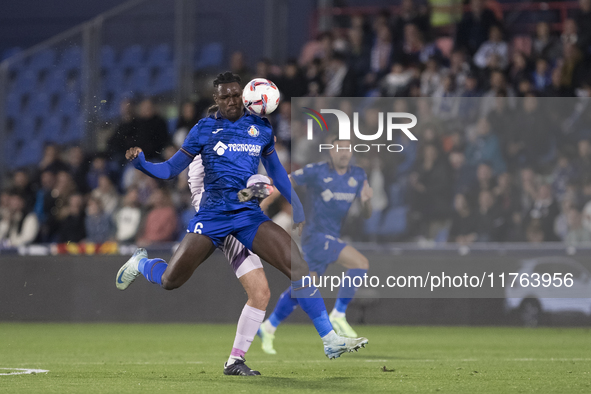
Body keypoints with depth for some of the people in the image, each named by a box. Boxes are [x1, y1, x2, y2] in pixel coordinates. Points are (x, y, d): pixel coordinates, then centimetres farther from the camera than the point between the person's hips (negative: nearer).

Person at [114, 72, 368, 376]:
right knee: (170, 280, -3)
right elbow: (170, 170, 1)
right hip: (212, 215, -2)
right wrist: (140, 163, -17)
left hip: (249, 214, 2)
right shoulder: (204, 129, 1)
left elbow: (276, 171, 20)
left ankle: (331, 341, -6)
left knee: (298, 268, -13)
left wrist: (297, 206, 18)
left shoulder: (260, 128, 9)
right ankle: (139, 263, 35)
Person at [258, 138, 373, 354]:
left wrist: (367, 199, -17)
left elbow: (367, 214, 5)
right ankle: (338, 315, -14)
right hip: (316, 236, -7)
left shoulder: (358, 175, 7)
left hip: (331, 238, 7)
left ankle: (268, 328, 23)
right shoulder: (316, 172, -10)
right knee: (361, 264, -21)